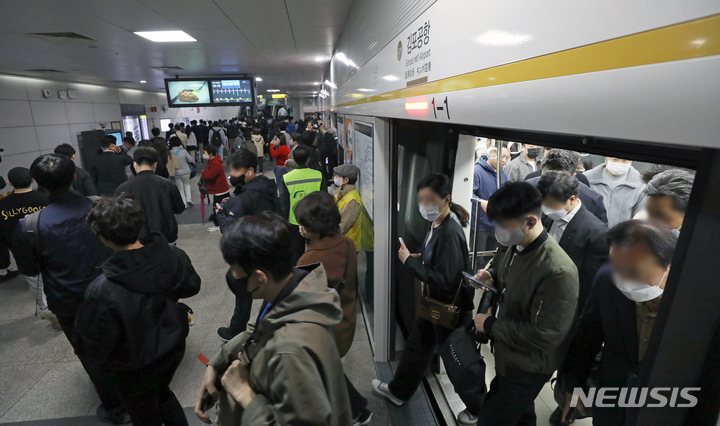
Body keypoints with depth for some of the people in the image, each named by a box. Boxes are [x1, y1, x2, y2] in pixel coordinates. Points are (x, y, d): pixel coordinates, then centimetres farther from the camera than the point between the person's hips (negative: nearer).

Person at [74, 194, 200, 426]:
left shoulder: (101, 292, -35)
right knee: (162, 393, 34)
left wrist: (85, 355, 0)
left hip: (136, 369, -4)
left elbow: (94, 349, -22)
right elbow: (192, 287, -4)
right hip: (174, 348, 4)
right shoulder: (173, 255, -23)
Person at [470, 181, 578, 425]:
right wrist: (489, 276, -9)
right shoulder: (511, 246, -7)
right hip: (507, 354, 8)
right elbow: (499, 268, 15)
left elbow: (544, 334, -30)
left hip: (528, 368, -7)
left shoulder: (558, 272, -32)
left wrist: (490, 325, -23)